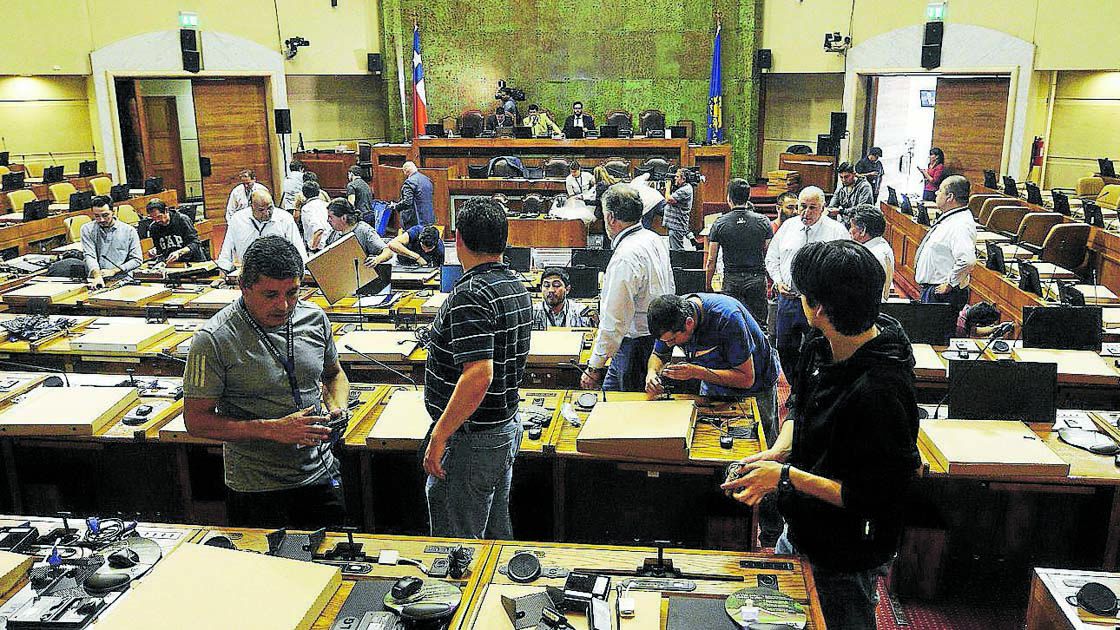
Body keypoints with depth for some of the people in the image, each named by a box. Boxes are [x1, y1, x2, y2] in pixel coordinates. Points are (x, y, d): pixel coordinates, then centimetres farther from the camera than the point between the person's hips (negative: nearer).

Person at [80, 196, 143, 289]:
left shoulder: (129, 231, 5)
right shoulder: (87, 230, 8)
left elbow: (137, 260, 4)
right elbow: (89, 256, -4)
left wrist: (114, 271, -7)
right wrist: (97, 275, -22)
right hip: (96, 279, 1)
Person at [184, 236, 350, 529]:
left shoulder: (315, 318, -2)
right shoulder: (214, 340, -17)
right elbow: (196, 420, -14)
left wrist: (337, 409, -7)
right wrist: (273, 429, -23)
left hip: (321, 477, 4)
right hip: (257, 491, -4)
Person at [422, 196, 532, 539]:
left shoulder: (470, 295, -22)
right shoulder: (517, 286, 7)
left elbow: (478, 374, -30)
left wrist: (439, 436, -25)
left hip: (472, 438, -9)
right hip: (508, 427, 10)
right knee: (497, 533, 21)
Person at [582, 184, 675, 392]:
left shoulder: (625, 257, -23)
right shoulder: (655, 239, 7)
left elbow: (614, 322, -24)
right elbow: (670, 289, 19)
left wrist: (594, 367, -18)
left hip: (637, 346, -10)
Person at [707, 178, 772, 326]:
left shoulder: (720, 224, -1)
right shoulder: (763, 222, 1)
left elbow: (711, 261, 0)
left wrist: (708, 286, 10)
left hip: (731, 280, -1)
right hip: (757, 279, 1)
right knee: (758, 323, 5)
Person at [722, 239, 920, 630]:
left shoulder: (881, 392, -34)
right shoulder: (820, 346, -7)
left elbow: (877, 496, -29)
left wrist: (787, 477, -26)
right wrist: (780, 451, -9)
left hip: (843, 565, -8)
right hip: (800, 533, 8)